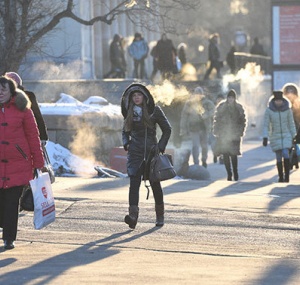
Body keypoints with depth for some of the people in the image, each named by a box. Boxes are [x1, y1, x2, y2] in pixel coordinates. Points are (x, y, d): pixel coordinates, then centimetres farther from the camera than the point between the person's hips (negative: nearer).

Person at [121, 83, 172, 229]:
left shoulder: (154, 110, 1)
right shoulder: (130, 113, 10)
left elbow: (167, 129, 5)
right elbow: (125, 132, 23)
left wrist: (161, 146, -5)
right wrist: (126, 143, 3)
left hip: (151, 150, -2)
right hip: (135, 151, 2)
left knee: (155, 184, 7)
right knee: (134, 182, -15)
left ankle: (160, 216, 24)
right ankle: (133, 214, -27)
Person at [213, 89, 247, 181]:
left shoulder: (239, 107, 3)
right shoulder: (221, 106, 3)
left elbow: (243, 120, 8)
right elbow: (216, 119, 5)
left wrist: (241, 132, -2)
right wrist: (216, 131, -2)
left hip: (235, 135, -1)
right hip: (223, 134, 1)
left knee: (233, 154, -5)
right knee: (225, 154, -2)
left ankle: (235, 172, 10)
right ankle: (229, 174, 5)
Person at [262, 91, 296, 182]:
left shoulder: (287, 109, -2)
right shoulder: (269, 110, -7)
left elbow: (291, 124, 5)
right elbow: (266, 125, -5)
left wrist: (293, 137, 6)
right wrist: (265, 138, -12)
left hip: (286, 136, 0)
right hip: (275, 137, 0)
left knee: (285, 155, -17)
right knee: (279, 158, 1)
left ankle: (287, 176, -9)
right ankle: (281, 177, 14)